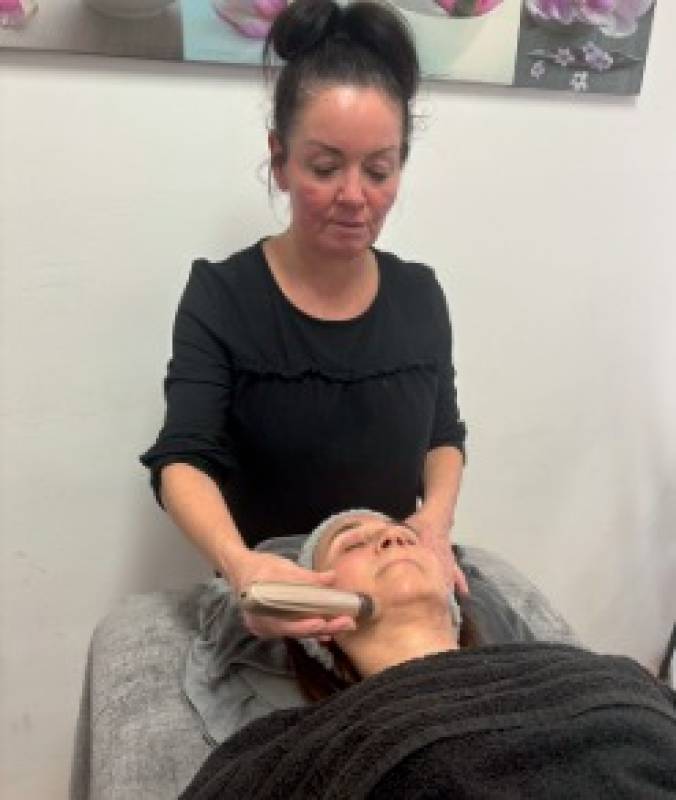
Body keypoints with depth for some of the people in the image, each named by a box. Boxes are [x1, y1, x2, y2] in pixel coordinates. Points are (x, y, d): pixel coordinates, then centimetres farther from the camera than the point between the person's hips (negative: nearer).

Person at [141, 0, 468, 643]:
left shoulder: (418, 293, 0)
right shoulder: (221, 296, -11)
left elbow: (445, 435, 8)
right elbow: (184, 461, -18)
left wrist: (435, 518, -12)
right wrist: (239, 564, -37)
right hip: (272, 603, -1)